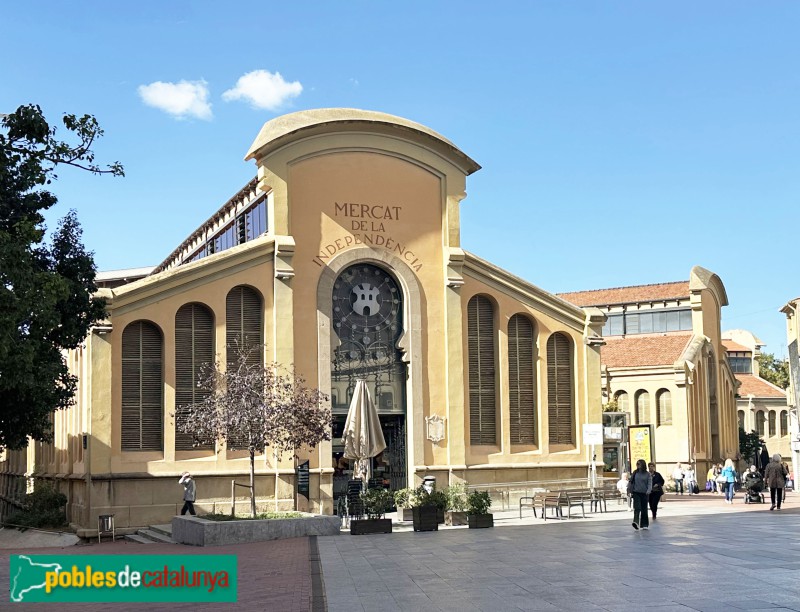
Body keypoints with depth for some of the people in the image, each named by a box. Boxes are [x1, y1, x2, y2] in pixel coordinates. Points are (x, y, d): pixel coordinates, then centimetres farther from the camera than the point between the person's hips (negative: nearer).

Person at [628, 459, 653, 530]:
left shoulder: (647, 474, 1)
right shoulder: (635, 473, 5)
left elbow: (650, 483, -6)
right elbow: (631, 482, 10)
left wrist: (649, 490, -22)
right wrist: (630, 491, 7)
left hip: (644, 493, 0)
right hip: (636, 493, 0)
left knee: (644, 509, 6)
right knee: (637, 508, -15)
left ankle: (644, 524, 16)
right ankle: (636, 522, -25)